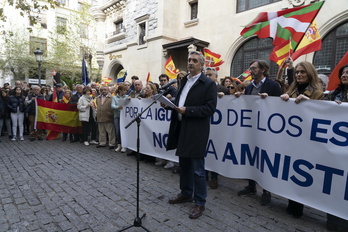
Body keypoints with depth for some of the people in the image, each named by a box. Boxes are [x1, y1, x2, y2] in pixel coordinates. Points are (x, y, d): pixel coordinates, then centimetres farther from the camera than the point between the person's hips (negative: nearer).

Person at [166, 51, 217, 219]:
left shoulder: (208, 84, -8)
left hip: (196, 131, -8)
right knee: (184, 164, 20)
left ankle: (200, 203, 20)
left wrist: (187, 110, -22)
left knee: (197, 169, 2)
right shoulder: (184, 81, 16)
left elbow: (210, 108, -17)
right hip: (181, 129, 8)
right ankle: (186, 193, 39)